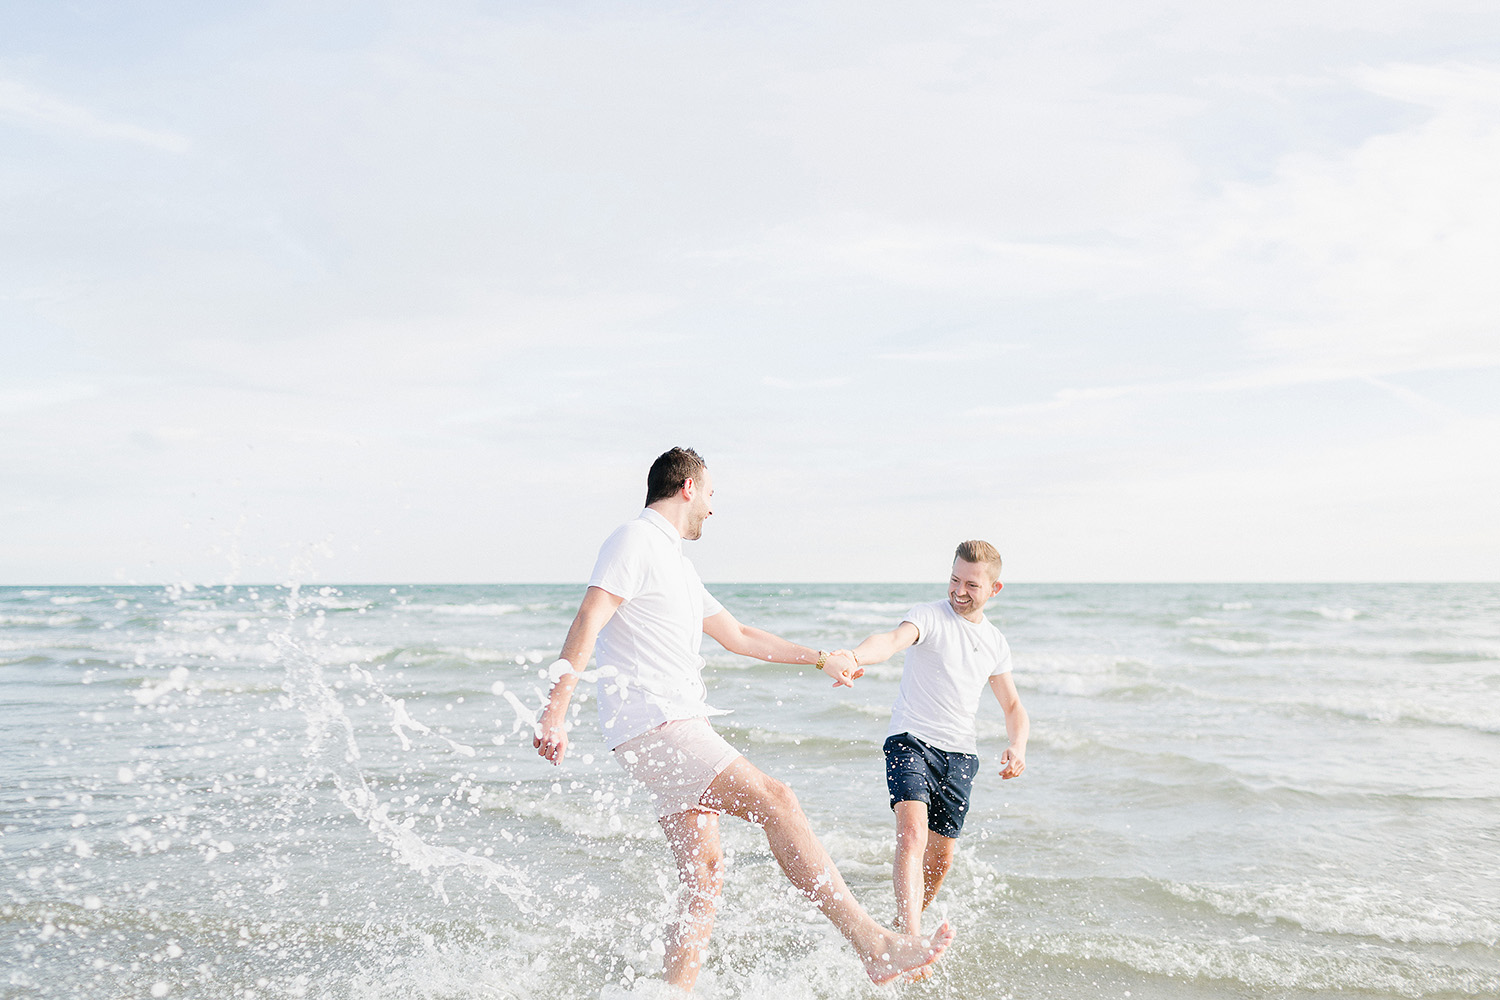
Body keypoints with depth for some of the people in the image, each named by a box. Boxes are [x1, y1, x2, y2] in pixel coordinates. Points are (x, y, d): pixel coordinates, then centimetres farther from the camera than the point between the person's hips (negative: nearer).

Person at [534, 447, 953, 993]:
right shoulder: (635, 540, -4)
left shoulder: (675, 561, 25)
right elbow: (588, 622, -17)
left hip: (679, 728, 10)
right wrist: (556, 711, -27)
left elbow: (738, 636, 33)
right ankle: (876, 946, -20)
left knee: (705, 875, 6)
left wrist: (820, 658, 35)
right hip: (653, 725, -10)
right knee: (775, 800, -18)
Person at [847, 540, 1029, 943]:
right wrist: (854, 657, -52)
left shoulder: (996, 643, 11)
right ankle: (910, 940, -34)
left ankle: (899, 928, 32)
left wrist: (1018, 747, -2)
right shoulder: (930, 617, -7)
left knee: (941, 856, 9)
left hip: (960, 755, 6)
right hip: (911, 742, -6)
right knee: (913, 833, -26)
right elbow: (892, 640, -29)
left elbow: (1013, 706, 19)